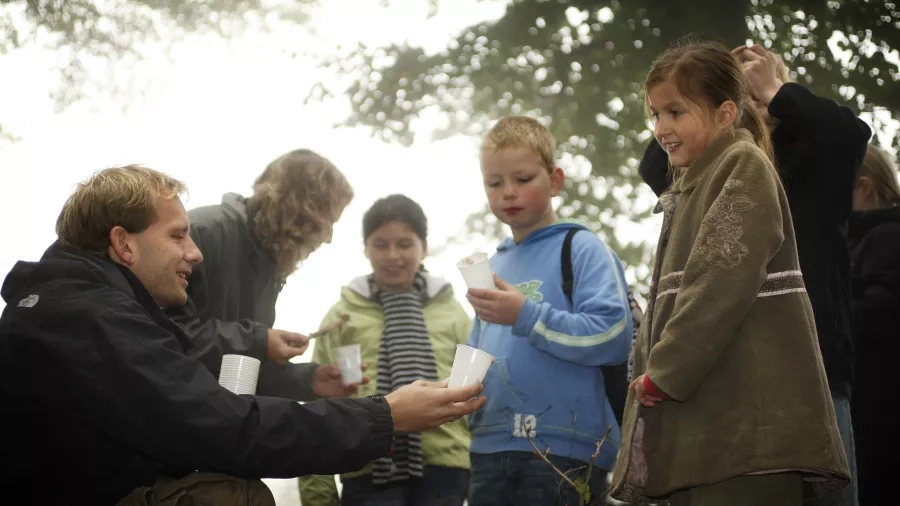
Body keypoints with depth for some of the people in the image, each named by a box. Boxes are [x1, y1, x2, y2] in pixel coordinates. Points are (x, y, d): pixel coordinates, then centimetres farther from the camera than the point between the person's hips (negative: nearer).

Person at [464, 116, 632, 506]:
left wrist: (527, 316, -19)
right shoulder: (493, 266, 19)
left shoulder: (582, 249, -1)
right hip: (491, 447, 6)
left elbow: (612, 335, -14)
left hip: (563, 451, -6)